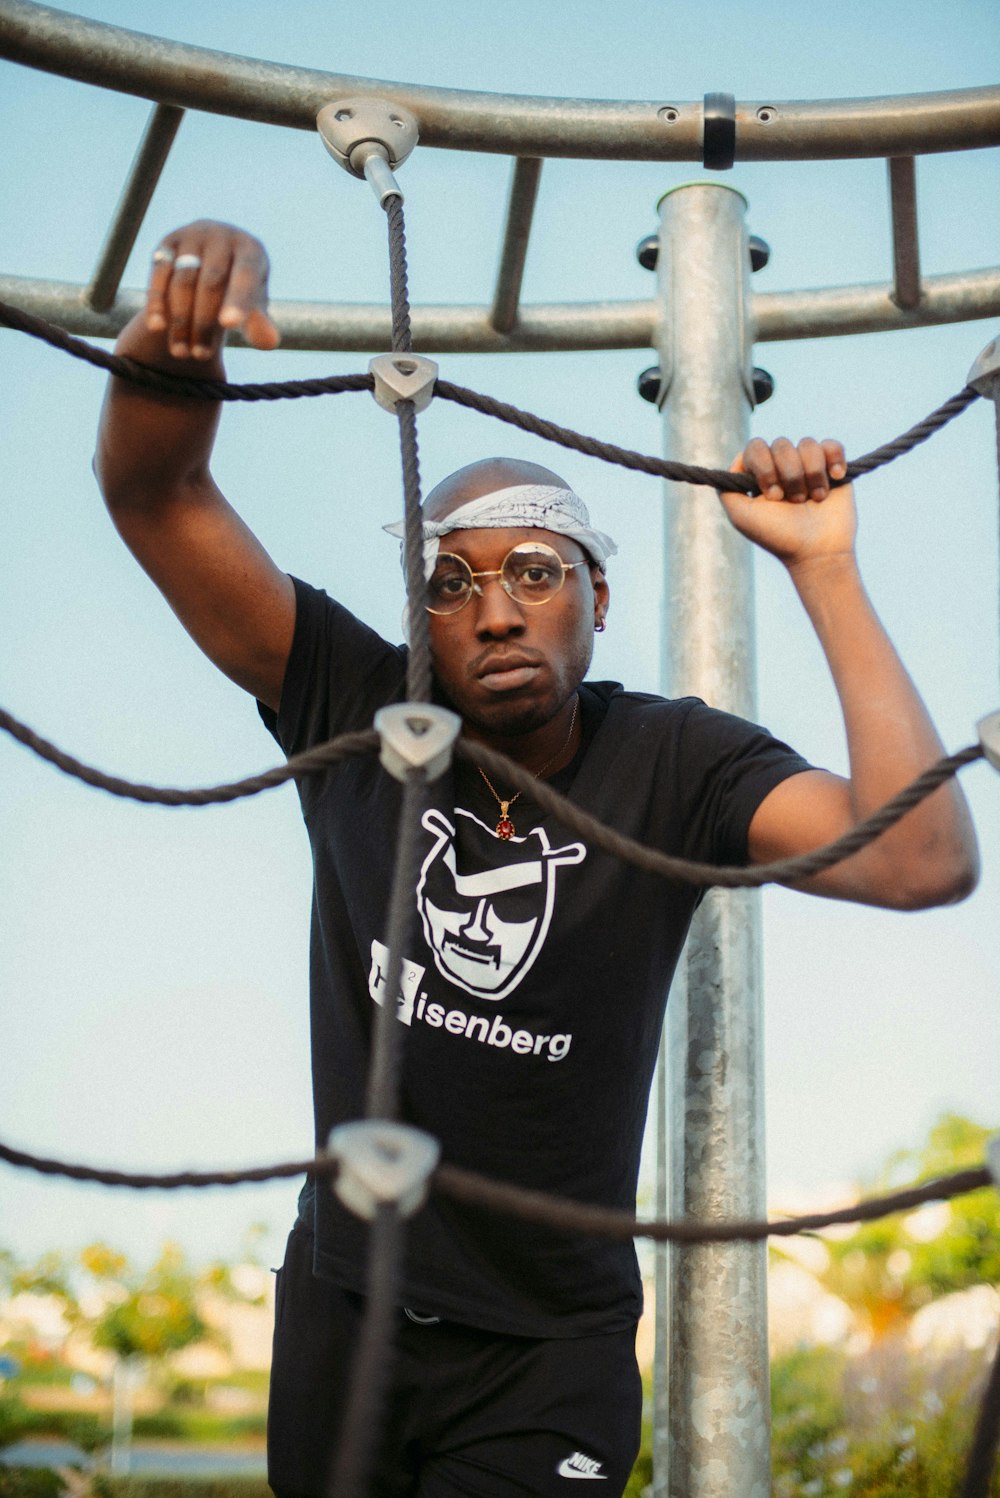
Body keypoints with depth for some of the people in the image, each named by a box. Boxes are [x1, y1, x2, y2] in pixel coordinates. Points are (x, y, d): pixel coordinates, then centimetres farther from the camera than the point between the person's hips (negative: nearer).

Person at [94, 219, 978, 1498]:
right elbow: (152, 491, -16)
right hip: (339, 1306, 2)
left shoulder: (672, 765, -13)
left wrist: (822, 569, -26)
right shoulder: (356, 711, -11)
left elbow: (924, 862, -27)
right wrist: (183, 315, -37)